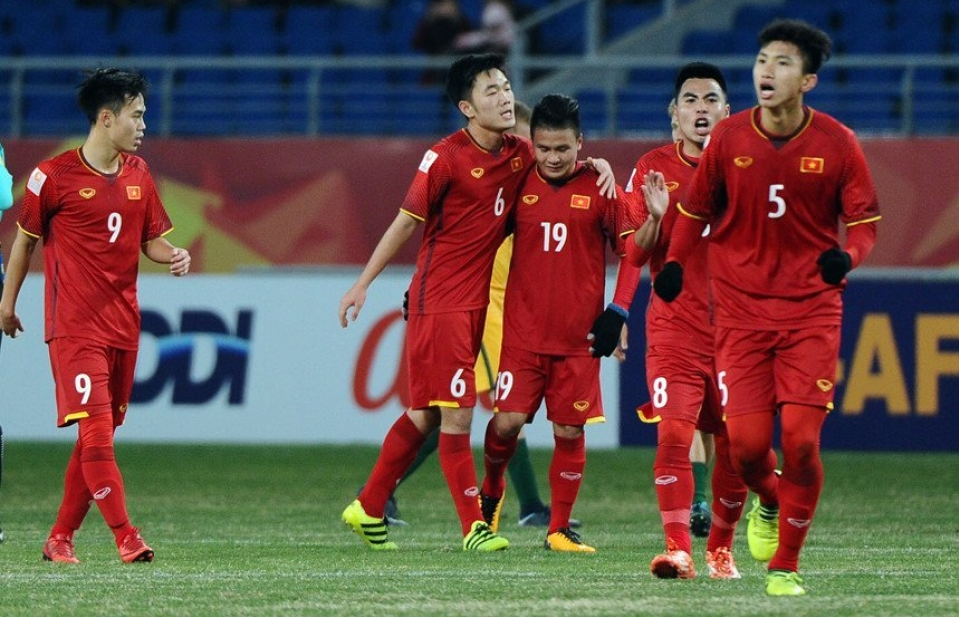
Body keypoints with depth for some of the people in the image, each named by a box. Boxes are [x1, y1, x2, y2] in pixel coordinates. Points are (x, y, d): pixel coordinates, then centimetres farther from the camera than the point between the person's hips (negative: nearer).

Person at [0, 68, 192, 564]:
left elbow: (151, 239, 17)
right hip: (74, 326, -6)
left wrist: (173, 256, -5)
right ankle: (125, 537, -17)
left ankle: (61, 537, 16)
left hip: (123, 326, 6)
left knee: (99, 435, 7)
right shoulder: (54, 176, -7)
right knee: (94, 428, -15)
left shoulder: (138, 174, 10)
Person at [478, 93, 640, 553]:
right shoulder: (519, 186, 4)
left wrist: (617, 313, -5)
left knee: (570, 431, 1)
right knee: (508, 420, -9)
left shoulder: (599, 191, 0)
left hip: (579, 337, -1)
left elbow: (632, 252, 3)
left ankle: (560, 529, 12)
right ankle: (492, 492, 20)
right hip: (522, 332, 1)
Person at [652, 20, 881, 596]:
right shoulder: (728, 137, -2)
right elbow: (697, 209, 11)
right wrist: (675, 261, -5)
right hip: (742, 309, 1)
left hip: (812, 310, -1)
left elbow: (865, 222, 0)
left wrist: (847, 255, -22)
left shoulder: (838, 143, -6)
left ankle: (786, 564, 7)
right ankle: (769, 502, 30)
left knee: (801, 439, -11)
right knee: (747, 443, -7)